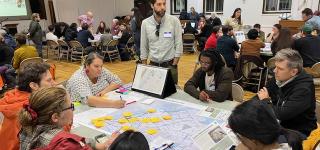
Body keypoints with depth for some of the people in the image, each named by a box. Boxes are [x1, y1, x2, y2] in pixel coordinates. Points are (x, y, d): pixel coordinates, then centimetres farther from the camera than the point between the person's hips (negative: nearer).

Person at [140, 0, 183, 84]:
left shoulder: (174, 21, -8)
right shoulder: (145, 23, -2)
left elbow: (178, 45, -5)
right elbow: (144, 48, 4)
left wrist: (173, 66, -8)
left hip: (169, 65, -1)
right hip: (153, 65, 2)